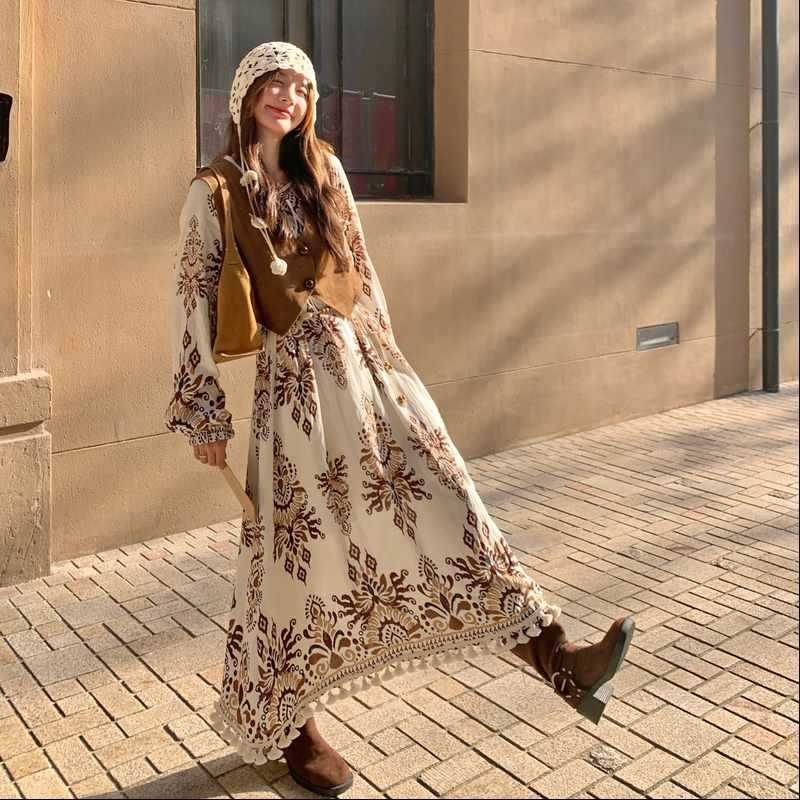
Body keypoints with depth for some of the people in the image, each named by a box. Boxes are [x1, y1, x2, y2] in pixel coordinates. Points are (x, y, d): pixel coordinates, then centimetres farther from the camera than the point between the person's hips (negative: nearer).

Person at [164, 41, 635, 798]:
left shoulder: (324, 170, 14)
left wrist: (385, 353, 17)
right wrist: (202, 409, -6)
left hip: (366, 362, 5)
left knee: (435, 502, -2)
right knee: (300, 548, 1)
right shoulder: (215, 193, 0)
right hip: (295, 379, -4)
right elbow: (194, 302, -3)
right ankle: (289, 725, 19)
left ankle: (555, 657, -2)